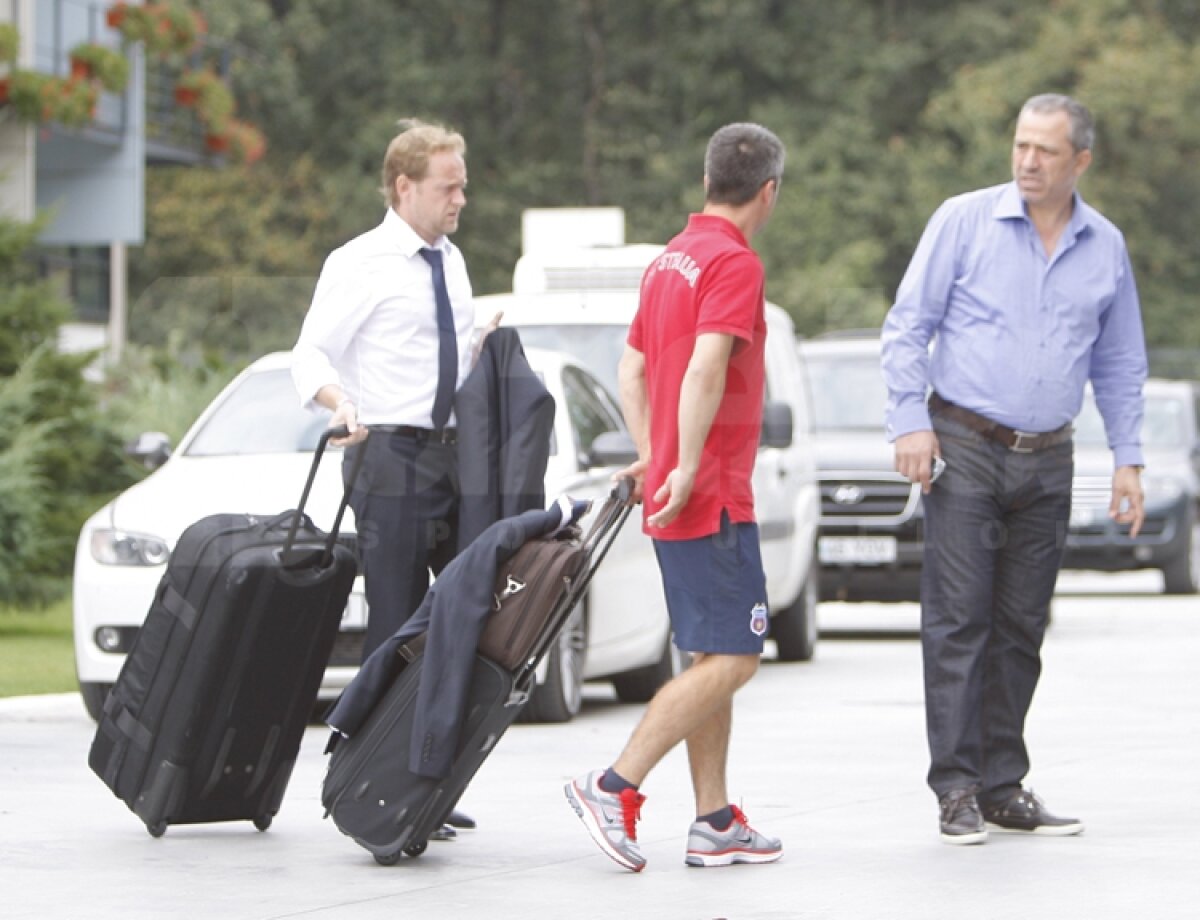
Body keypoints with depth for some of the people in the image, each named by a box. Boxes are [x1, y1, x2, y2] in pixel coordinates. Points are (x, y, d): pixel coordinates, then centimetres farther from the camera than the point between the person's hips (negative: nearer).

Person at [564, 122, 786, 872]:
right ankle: (614, 788, -15)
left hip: (679, 497, 10)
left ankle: (715, 822, 12)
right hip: (714, 498, -10)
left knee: (714, 657, 12)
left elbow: (633, 368, 21)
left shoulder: (671, 260, 15)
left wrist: (652, 456, 16)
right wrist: (687, 471, -22)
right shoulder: (736, 263, -14)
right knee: (732, 658, -9)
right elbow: (707, 369, -26)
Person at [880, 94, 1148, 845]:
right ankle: (957, 790, -6)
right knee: (958, 620, -7)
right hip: (966, 446, -3)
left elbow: (1120, 363, 16)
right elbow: (908, 326, -2)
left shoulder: (1106, 247, 8)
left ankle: (1005, 787, 12)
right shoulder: (966, 221, -3)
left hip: (1047, 459, 4)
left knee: (1021, 627, 6)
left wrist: (1128, 459, 10)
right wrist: (910, 422, -11)